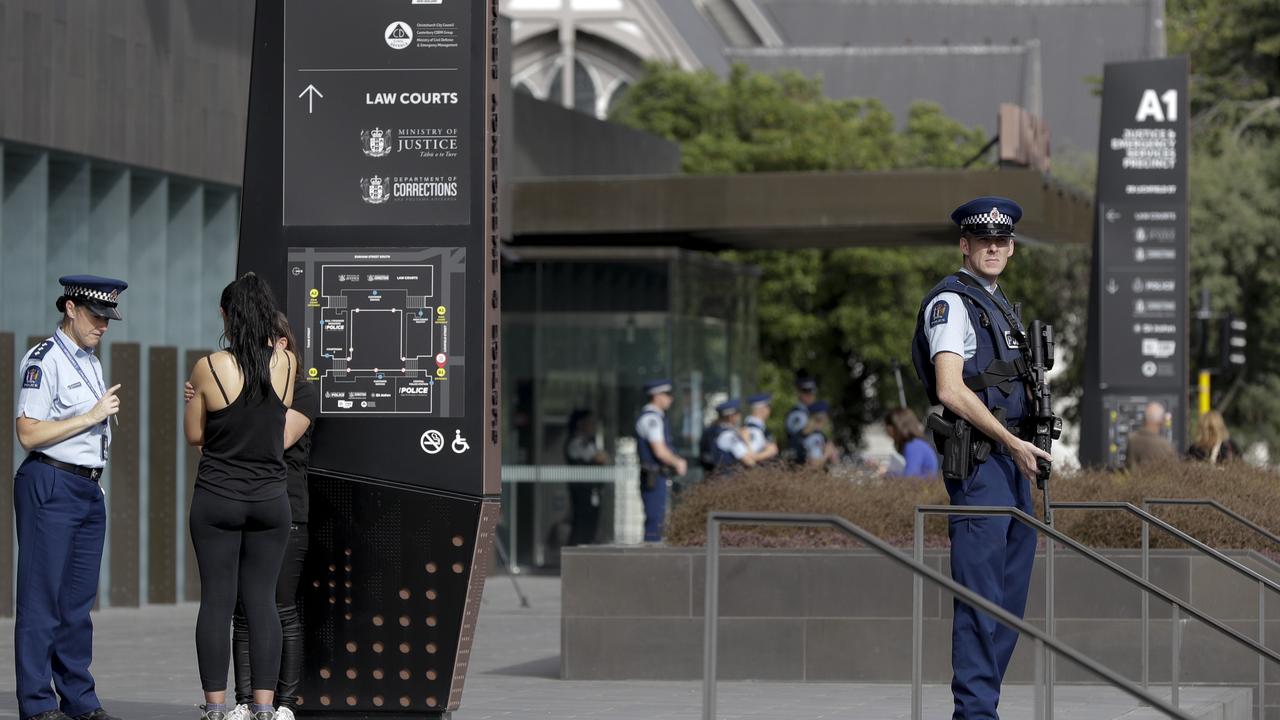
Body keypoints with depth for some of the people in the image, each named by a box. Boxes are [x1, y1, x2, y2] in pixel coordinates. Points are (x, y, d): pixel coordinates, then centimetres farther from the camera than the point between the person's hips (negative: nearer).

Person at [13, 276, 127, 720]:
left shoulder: (91, 362, 17)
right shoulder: (43, 360, -10)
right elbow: (29, 434, -17)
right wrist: (91, 416, -15)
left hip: (89, 487, 9)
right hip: (51, 484, -8)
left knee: (79, 600, 11)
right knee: (42, 598, -5)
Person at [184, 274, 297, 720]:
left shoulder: (209, 368, -12)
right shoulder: (285, 362, -5)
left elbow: (194, 435, -1)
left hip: (217, 500, -2)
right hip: (271, 499, 2)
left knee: (216, 601, 3)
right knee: (262, 600, 6)